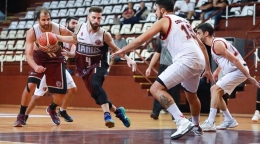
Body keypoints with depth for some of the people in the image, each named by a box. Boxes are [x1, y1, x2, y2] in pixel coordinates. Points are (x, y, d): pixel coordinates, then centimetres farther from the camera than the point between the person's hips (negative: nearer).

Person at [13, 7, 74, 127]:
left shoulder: (59, 29, -26)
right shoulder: (32, 32, -29)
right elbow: (28, 54, -33)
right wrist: (35, 67, -51)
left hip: (56, 59, 2)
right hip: (39, 58, -2)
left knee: (62, 91, 0)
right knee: (30, 85, -24)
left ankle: (52, 109, 34)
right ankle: (21, 116, -7)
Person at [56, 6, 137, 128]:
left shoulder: (104, 35, -16)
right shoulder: (79, 28, -8)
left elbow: (115, 49, -3)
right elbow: (74, 39, 15)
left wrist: (128, 59, -17)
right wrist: (56, 37, 10)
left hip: (98, 64, -4)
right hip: (84, 67, 4)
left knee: (95, 84, -33)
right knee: (95, 94, 4)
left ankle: (107, 115, -36)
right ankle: (117, 111, 25)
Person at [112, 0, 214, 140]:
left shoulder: (164, 21, 7)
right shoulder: (183, 21, 28)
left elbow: (141, 39, 4)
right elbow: (201, 45, 28)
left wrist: (122, 50, 17)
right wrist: (207, 69, 33)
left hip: (186, 60, -8)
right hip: (199, 61, 9)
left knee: (156, 89, -9)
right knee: (191, 95, 31)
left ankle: (182, 122, -20)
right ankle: (196, 126, 51)